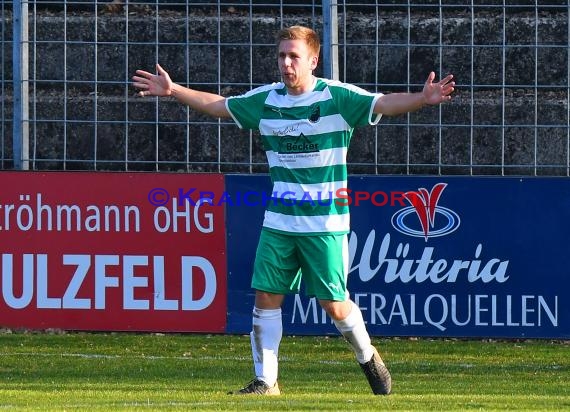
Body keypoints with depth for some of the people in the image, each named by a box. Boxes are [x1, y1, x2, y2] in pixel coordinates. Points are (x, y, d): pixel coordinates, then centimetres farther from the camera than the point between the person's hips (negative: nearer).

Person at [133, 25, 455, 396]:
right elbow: (217, 104, 19)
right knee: (266, 297, -1)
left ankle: (368, 358, 26)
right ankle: (266, 381, 7)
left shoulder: (337, 97, -9)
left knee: (334, 305, -2)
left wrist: (422, 99, -39)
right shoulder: (266, 100, 6)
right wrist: (172, 90, 18)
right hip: (279, 222, 5)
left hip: (326, 224, -5)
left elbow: (384, 104, -21)